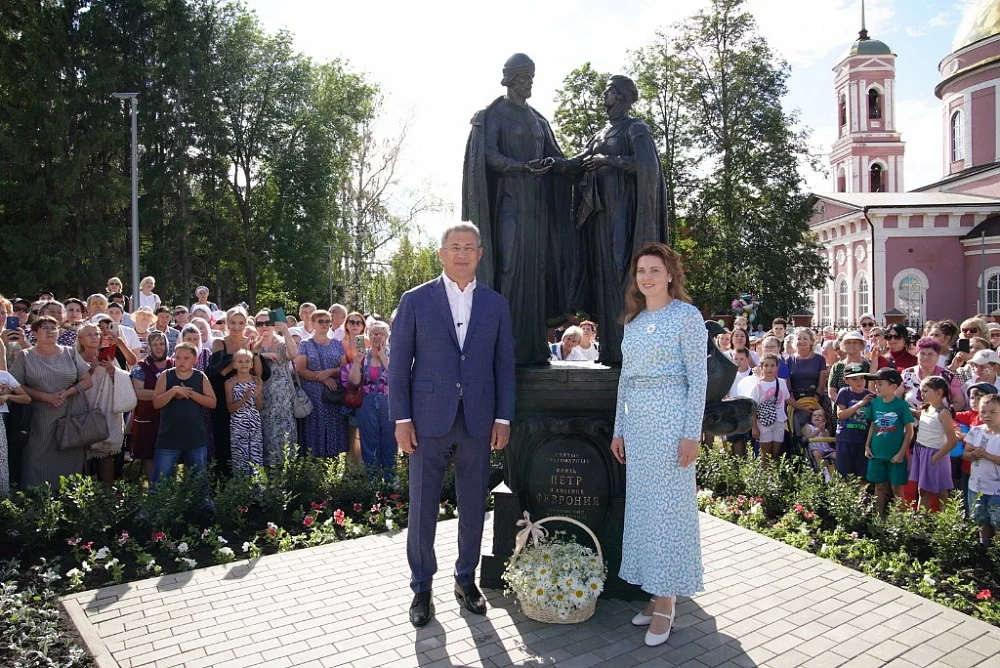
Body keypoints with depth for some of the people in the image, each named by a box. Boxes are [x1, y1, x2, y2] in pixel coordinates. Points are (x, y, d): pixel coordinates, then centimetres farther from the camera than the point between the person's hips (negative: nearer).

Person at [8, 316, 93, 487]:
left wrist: (66, 393, -9)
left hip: (70, 417, 1)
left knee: (69, 463, 1)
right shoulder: (25, 356, 5)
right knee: (40, 462, -1)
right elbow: (17, 386, -2)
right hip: (39, 420, -1)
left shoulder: (70, 353, 9)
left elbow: (87, 381, 7)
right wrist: (46, 397, -13)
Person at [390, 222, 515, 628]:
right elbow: (399, 363, -1)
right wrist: (401, 419, -6)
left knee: (474, 507, 11)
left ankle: (466, 579, 30)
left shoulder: (496, 304, 7)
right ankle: (422, 587, 22)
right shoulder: (415, 300, 0)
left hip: (478, 422, 2)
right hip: (429, 420, -2)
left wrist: (503, 417, 2)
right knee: (422, 508, 5)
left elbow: (504, 364, 8)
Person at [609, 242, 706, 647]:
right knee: (641, 503, 9)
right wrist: (619, 429, 14)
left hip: (671, 418, -7)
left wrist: (692, 433, -14)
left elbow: (698, 378, -9)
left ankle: (666, 603, 8)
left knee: (668, 504, -2)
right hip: (636, 420, 7)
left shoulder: (686, 316, -5)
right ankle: (657, 595, 20)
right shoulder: (633, 320, 14)